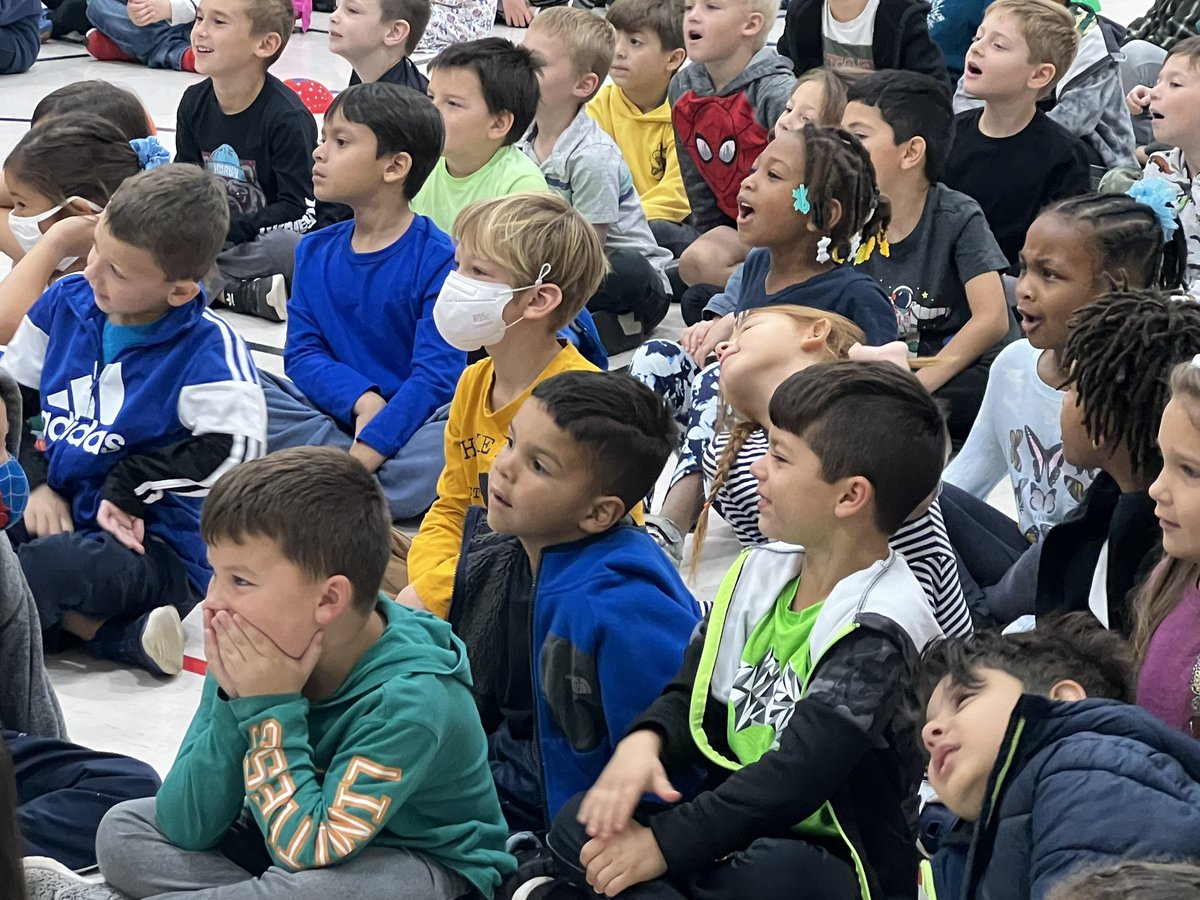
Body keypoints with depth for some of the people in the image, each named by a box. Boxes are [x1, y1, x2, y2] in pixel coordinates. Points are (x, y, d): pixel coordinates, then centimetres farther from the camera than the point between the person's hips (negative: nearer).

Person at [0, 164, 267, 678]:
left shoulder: (207, 347, -15)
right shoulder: (65, 303, 3)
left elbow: (236, 447, -24)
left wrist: (128, 490, -18)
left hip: (160, 548, -7)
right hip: (57, 516, 7)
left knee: (52, 566, -38)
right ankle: (117, 634, -17)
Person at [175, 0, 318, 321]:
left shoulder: (287, 117, -17)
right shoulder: (194, 103, 4)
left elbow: (300, 212, -18)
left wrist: (226, 230, -23)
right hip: (209, 233, 7)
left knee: (290, 248, -40)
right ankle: (246, 292, -25)